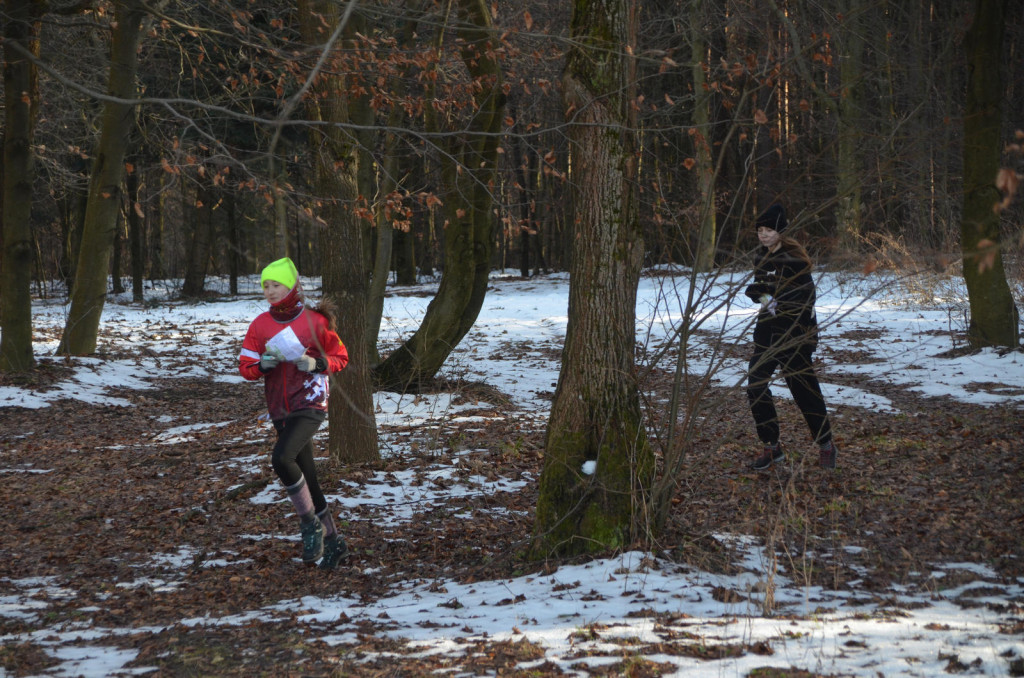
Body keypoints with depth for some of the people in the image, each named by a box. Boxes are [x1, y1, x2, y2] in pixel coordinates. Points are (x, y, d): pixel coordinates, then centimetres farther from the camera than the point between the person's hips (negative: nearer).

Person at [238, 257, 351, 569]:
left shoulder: (315, 321, -6)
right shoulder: (260, 325, 4)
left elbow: (340, 358, 3)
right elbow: (245, 367, 5)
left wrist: (316, 364, -15)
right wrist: (264, 362, -15)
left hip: (310, 405, -5)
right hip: (281, 411, 5)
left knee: (282, 458, -27)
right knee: (307, 479, 9)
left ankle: (310, 522, -9)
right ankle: (332, 541, 22)